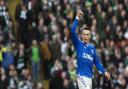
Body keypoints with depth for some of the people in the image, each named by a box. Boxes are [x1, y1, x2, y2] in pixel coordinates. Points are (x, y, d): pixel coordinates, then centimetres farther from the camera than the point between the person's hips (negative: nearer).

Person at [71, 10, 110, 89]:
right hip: (82, 76, -6)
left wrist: (104, 71, 8)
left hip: (89, 76, 6)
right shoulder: (78, 44, 3)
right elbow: (73, 31, -10)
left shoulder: (92, 47, 16)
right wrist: (77, 18, -16)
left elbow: (97, 61, 18)